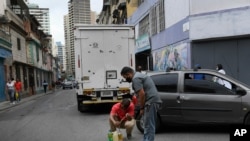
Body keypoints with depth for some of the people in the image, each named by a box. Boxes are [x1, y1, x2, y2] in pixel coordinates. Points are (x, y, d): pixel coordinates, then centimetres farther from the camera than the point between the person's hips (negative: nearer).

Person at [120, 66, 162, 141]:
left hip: (151, 102, -11)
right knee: (149, 125, 16)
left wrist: (142, 108, -11)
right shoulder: (139, 75, 22)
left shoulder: (135, 78, -10)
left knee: (149, 126, -7)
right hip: (154, 100, 11)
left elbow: (142, 94, -19)